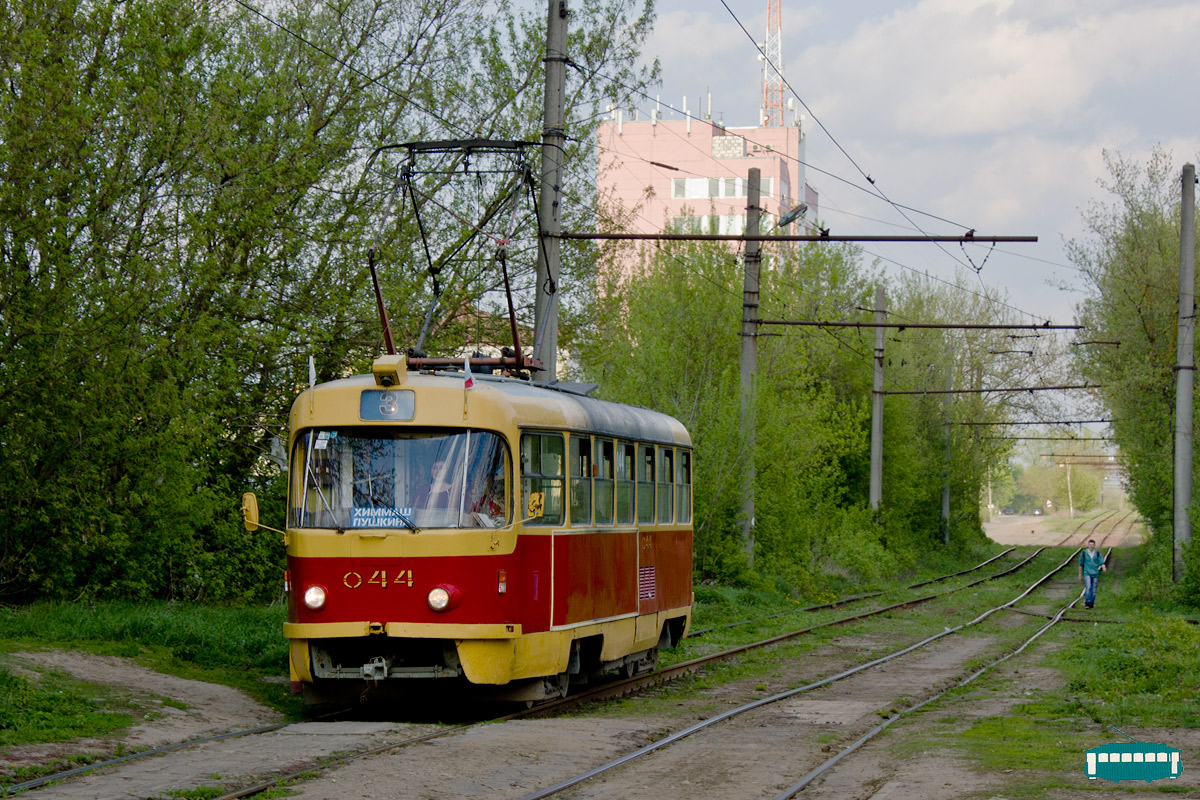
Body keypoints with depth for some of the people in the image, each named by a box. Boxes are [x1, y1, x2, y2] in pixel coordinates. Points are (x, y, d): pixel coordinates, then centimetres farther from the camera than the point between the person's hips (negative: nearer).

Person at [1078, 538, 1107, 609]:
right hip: (1087, 573, -2)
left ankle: (1091, 603, 14)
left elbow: (1102, 562, -5)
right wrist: (1080, 575, 14)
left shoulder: (1098, 554, 4)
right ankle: (1087, 602, -24)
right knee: (1088, 587, -19)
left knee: (1094, 589, 4)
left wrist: (1104, 568, -28)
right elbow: (1081, 564, 11)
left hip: (1095, 573, 2)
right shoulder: (1084, 554, 3)